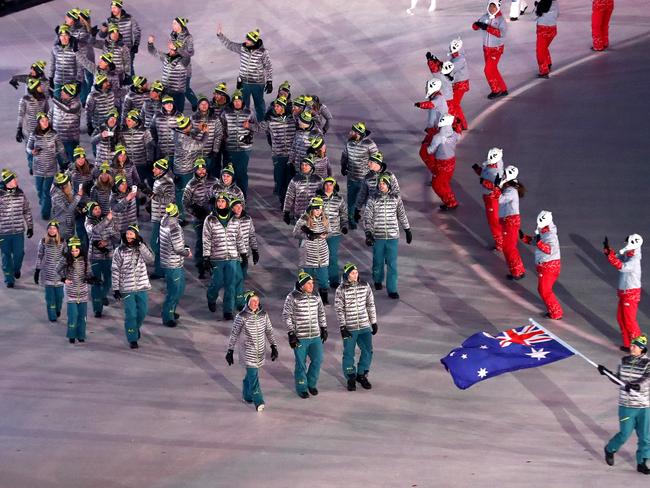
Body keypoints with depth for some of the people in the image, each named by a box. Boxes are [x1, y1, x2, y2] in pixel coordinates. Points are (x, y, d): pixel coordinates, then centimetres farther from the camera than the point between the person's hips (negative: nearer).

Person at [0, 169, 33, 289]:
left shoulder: (20, 194, -2)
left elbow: (27, 211, 9)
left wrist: (30, 226, 11)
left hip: (18, 231, 2)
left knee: (19, 253, 9)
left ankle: (16, 269, 40)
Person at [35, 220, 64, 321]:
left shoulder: (62, 242, -1)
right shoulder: (43, 242, -2)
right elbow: (39, 257, 3)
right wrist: (37, 271, 3)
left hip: (59, 273, 0)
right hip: (47, 273, 0)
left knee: (59, 294, 3)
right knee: (49, 295, 1)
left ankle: (58, 310, 30)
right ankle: (52, 315, 11)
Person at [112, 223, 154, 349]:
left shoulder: (141, 248, 2)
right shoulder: (119, 251, -4)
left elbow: (150, 259, -15)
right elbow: (115, 270, -3)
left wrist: (141, 244, -19)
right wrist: (115, 289, -6)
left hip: (142, 287, 2)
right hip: (127, 289, -2)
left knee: (142, 312, 10)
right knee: (131, 314, -3)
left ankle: (136, 327, 39)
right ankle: (132, 339, 8)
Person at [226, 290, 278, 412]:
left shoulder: (263, 315, 1)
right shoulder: (241, 317, -11)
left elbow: (269, 331, 8)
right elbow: (234, 334, -4)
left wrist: (274, 346, 2)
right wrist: (230, 351, -2)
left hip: (260, 351, 4)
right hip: (248, 351, -4)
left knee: (251, 374, 16)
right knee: (253, 375, -10)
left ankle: (247, 395, 37)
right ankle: (258, 402, -11)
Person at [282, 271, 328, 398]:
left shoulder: (316, 297, 4)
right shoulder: (292, 298, -11)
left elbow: (321, 313, 17)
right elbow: (286, 316, -9)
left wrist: (324, 329, 15)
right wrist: (291, 334, -12)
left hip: (315, 336, 5)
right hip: (300, 337, -5)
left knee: (317, 360, 7)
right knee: (301, 363, 5)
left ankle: (311, 383, 28)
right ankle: (302, 388, 20)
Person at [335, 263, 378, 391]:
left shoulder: (365, 286, 0)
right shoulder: (341, 290, -9)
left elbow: (370, 305, 8)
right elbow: (339, 309, -7)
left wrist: (374, 322, 9)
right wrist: (342, 327, -11)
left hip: (365, 327, 3)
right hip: (349, 328, -3)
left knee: (367, 351, 6)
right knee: (348, 354, 4)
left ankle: (362, 375, 25)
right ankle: (351, 378, 20)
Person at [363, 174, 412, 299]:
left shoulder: (396, 199, 1)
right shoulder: (373, 200, -3)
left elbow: (402, 215, 12)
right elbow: (367, 217, -4)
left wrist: (408, 231, 17)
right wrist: (368, 234, -14)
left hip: (393, 237, 0)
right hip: (378, 236, 0)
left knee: (392, 264, -3)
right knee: (378, 261, 12)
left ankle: (392, 289, 1)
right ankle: (378, 280, 38)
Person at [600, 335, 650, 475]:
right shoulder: (624, 361, 3)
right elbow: (619, 380, 13)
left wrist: (635, 385, -43)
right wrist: (607, 373, 0)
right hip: (626, 406, 1)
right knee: (625, 434, 3)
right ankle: (610, 450, 30)